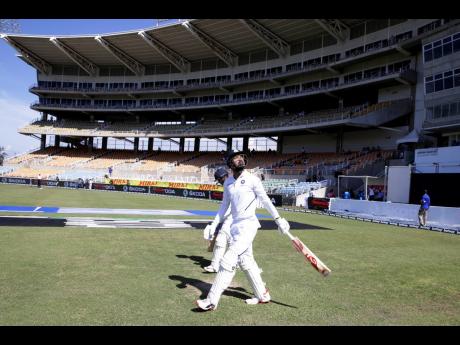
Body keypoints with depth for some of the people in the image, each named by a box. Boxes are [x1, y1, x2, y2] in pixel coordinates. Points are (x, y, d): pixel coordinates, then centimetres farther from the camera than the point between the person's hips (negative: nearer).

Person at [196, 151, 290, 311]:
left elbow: (265, 200, -2)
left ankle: (212, 301, -5)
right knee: (245, 261, 12)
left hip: (248, 225, -7)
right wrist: (214, 224, 13)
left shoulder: (252, 179, -8)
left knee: (228, 261, -10)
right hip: (235, 225, 7)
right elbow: (225, 205, 18)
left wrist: (278, 219, -2)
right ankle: (263, 295, 27)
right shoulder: (228, 182, 10)